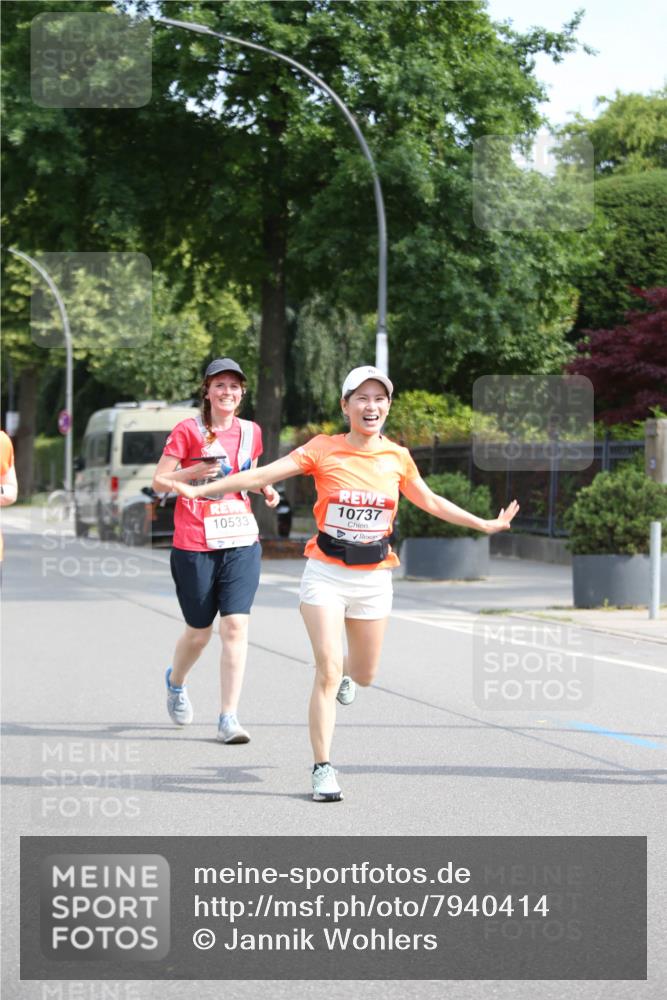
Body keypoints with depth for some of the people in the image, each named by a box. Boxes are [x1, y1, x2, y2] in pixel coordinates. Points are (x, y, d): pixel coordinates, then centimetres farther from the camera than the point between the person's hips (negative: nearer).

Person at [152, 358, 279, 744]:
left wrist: (265, 489, 4)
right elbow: (159, 481, -3)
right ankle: (176, 682, 41)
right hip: (194, 545, -3)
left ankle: (229, 717, -8)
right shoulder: (188, 430, -4)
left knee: (236, 626, -11)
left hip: (242, 542, 3)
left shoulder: (251, 432, 9)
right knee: (200, 631, 8)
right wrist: (194, 471, -20)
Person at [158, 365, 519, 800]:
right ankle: (324, 769, -4)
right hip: (326, 574, -3)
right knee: (327, 674, -12)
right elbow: (262, 475, -10)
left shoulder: (397, 457, 2)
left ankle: (342, 669, 51)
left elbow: (431, 502, 17)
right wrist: (201, 489, -17)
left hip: (374, 578, 3)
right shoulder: (323, 449, -7)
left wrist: (486, 524, 22)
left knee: (364, 675, 13)